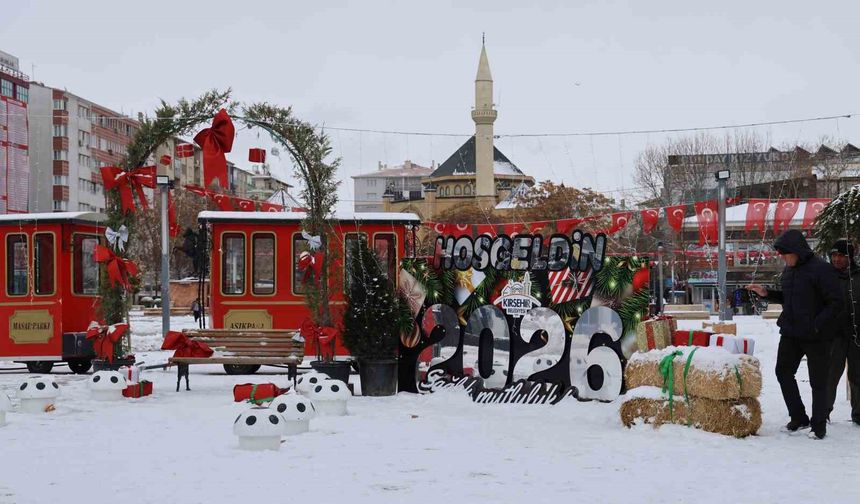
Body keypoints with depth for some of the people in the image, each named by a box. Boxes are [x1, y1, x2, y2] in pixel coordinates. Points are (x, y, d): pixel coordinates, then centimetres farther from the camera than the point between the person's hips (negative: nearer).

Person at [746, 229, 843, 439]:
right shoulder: (789, 270, 9)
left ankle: (819, 425, 13)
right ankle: (798, 418, 22)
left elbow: (836, 303, -18)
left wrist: (815, 325, -23)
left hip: (816, 336, -8)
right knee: (783, 372, 10)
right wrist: (766, 293, 7)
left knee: (818, 381, 2)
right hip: (790, 333, 8)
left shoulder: (821, 270, -16)